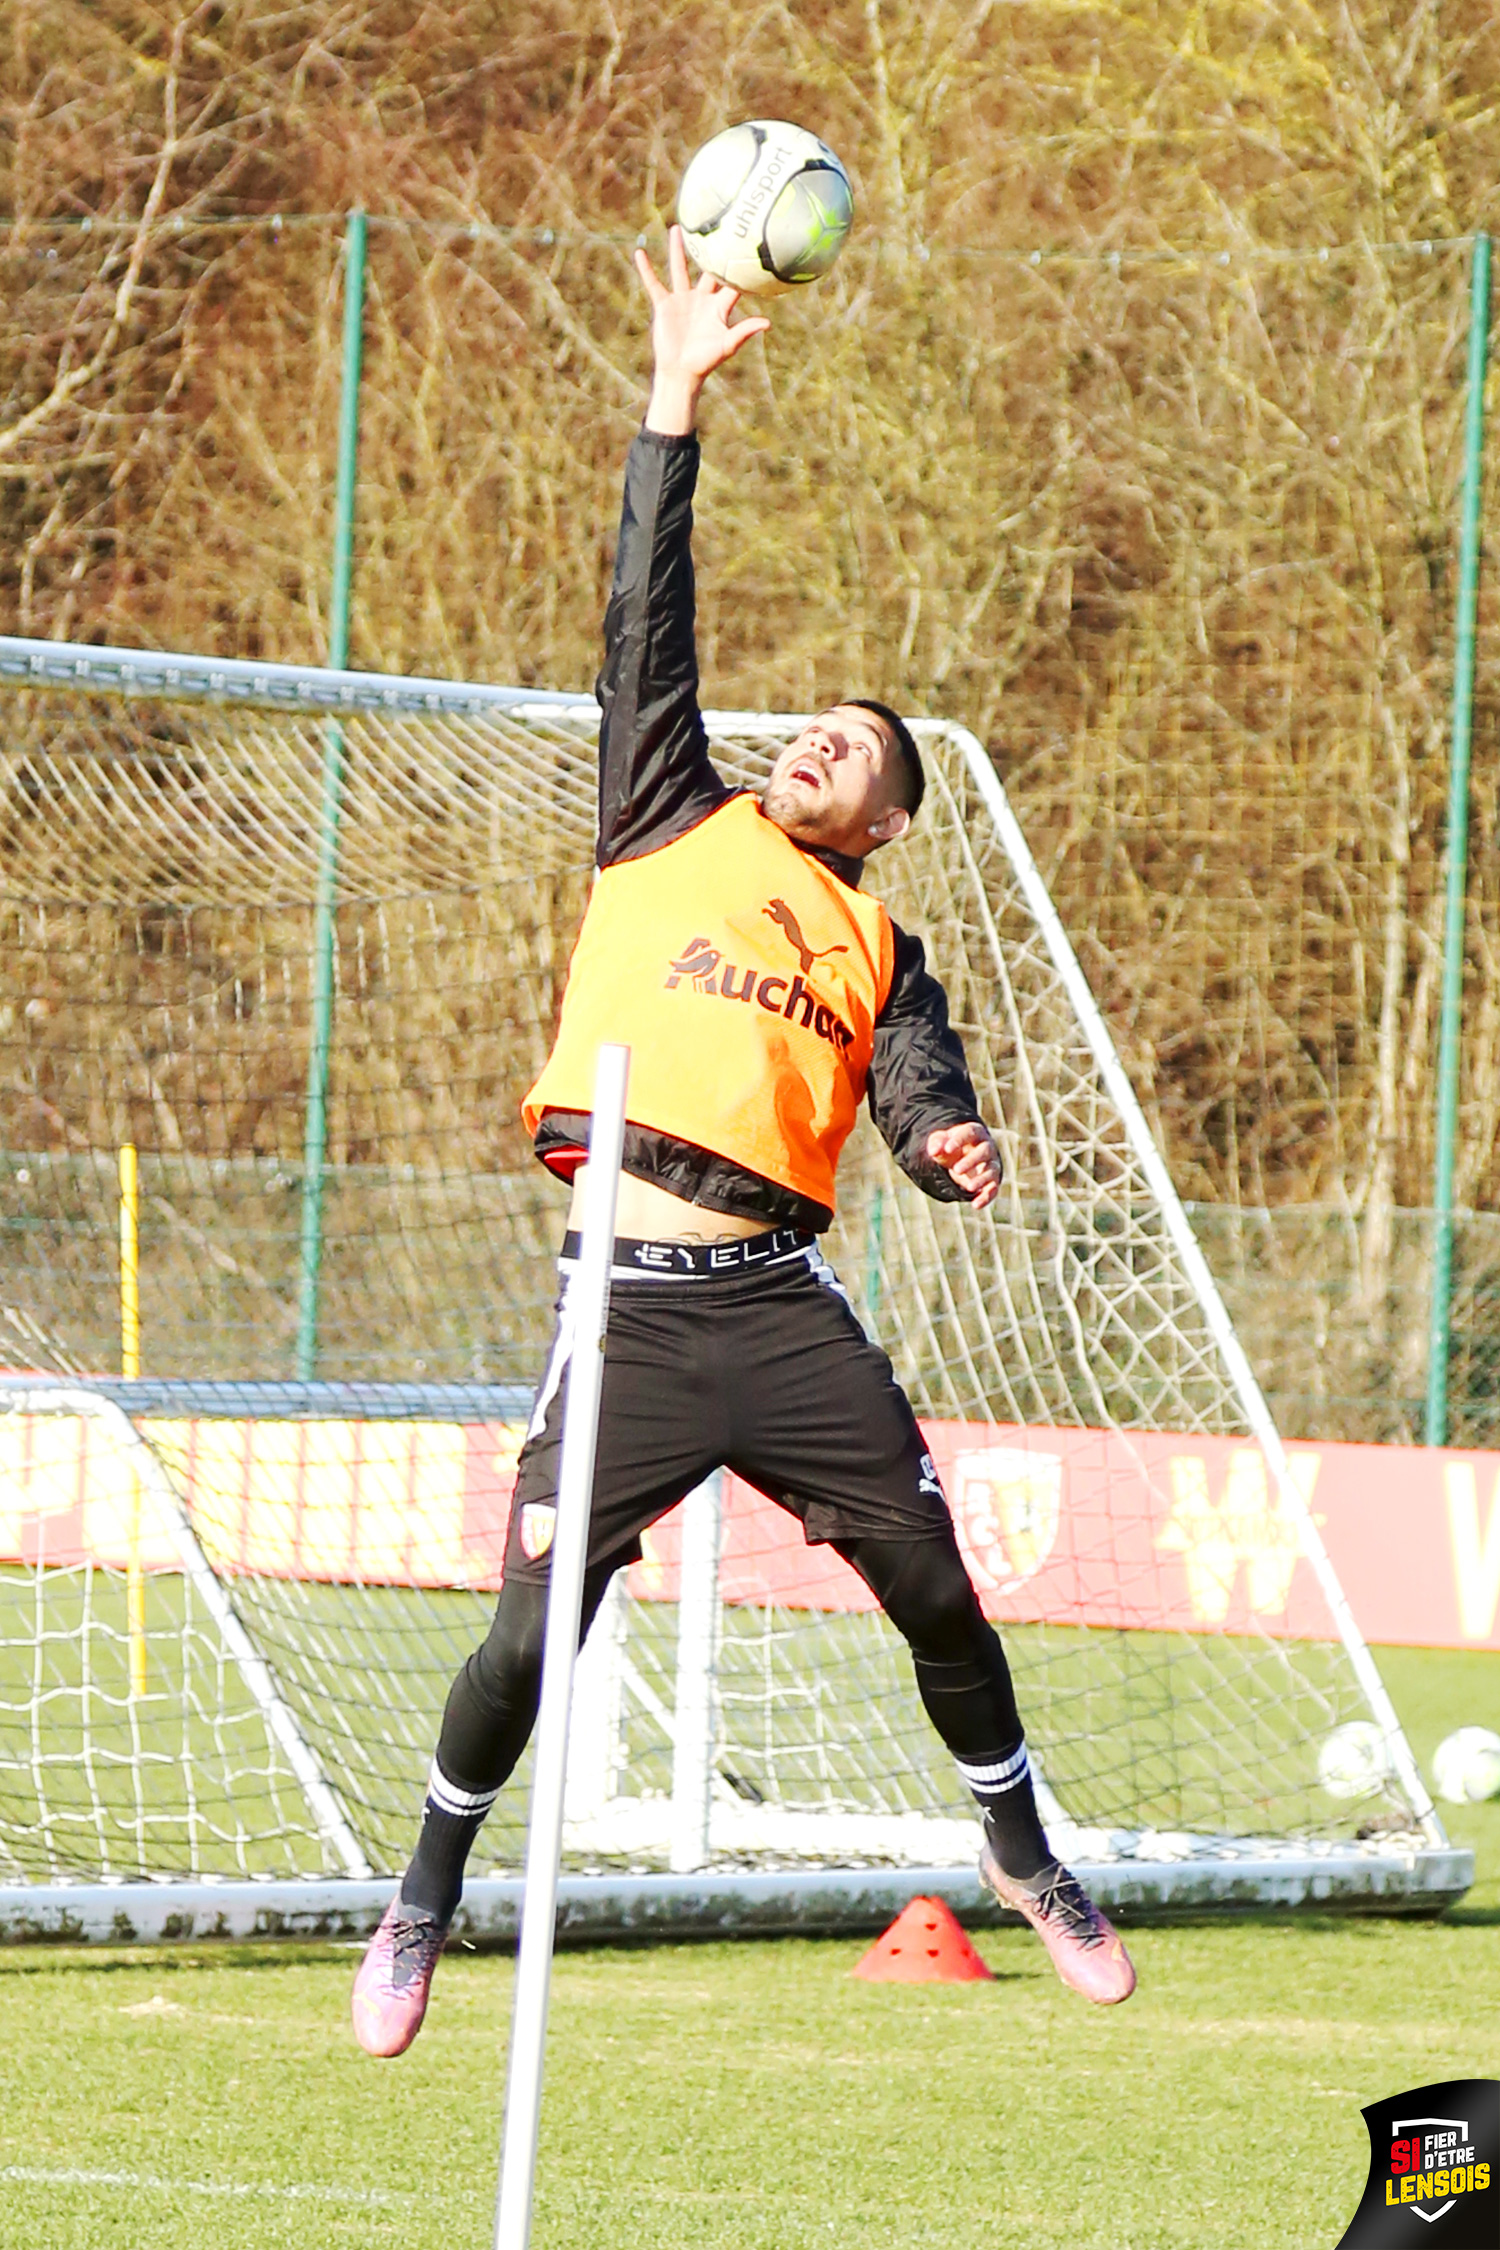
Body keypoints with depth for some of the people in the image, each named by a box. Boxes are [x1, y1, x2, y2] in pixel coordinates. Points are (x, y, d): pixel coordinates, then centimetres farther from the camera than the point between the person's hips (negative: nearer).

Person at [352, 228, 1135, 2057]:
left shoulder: (878, 949, 16)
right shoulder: (672, 829, 13)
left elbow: (923, 1096, 2)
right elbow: (648, 632, 8)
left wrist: (956, 1148, -23)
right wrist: (675, 406, 3)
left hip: (783, 1304, 2)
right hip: (629, 1298, -2)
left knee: (932, 1583, 0)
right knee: (535, 1631, -7)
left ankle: (1021, 1853, 22)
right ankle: (423, 1905, 12)